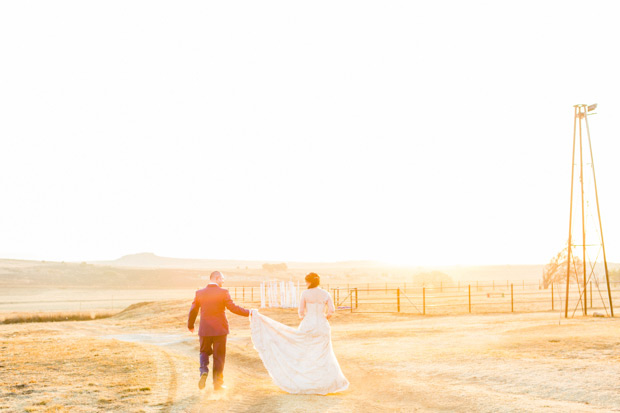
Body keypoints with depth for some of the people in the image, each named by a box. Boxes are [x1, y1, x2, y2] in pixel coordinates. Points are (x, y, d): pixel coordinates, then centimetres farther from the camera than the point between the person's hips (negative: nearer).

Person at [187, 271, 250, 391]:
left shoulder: (200, 293, 0)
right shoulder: (223, 292, -10)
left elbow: (193, 310, 6)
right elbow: (233, 308, -13)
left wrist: (190, 325, 21)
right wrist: (248, 312, -3)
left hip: (204, 330, 3)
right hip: (220, 329, -3)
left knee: (204, 352, 20)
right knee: (219, 356, 8)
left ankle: (204, 372, -6)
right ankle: (217, 383, 11)